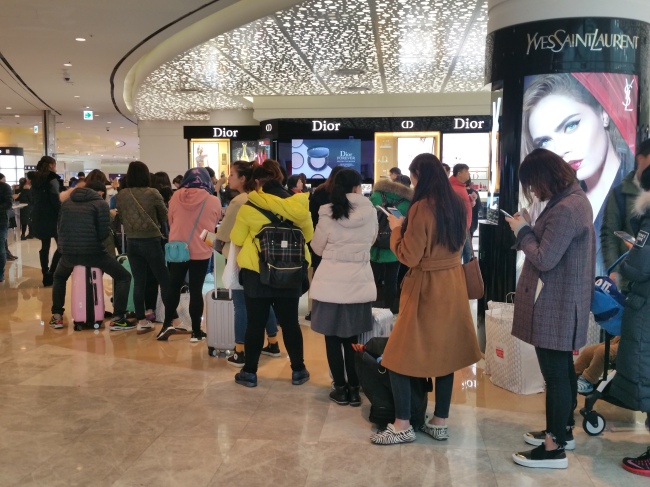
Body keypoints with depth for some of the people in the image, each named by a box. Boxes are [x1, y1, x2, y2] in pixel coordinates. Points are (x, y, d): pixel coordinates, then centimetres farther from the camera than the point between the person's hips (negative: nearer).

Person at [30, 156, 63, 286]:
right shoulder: (52, 179, -11)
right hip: (52, 217, -8)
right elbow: (56, 200, -17)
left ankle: (46, 276, 11)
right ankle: (51, 274, -7)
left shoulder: (36, 179, 12)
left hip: (39, 217, 8)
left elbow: (34, 198, 17)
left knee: (45, 247, 10)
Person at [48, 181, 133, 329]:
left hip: (68, 252, 5)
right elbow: (104, 233, -6)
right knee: (123, 277, 10)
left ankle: (57, 316, 32)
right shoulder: (100, 203, -1)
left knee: (59, 278, 37)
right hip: (92, 252, -5)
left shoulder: (67, 202, 14)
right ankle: (117, 318, 1)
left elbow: (60, 227, 19)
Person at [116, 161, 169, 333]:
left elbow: (120, 218, 12)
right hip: (151, 240, -3)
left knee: (138, 282, 9)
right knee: (164, 279, 6)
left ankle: (141, 321, 13)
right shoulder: (153, 193, -11)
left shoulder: (121, 195, -2)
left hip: (131, 242, 4)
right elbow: (164, 217, 2)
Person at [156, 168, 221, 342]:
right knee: (196, 290, 5)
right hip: (201, 252, -1)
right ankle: (196, 331, 11)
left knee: (173, 286, 18)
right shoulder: (214, 201, -9)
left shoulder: (176, 196, -5)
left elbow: (170, 221, 8)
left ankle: (167, 324, 15)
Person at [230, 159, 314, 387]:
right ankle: (298, 370, 19)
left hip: (257, 273, -2)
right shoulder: (298, 205, -3)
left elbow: (236, 239, 0)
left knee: (256, 323, 7)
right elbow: (308, 235, 10)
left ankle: (250, 372, 15)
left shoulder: (249, 207, -10)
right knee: (290, 322, 12)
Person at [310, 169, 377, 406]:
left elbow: (317, 248, 4)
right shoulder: (370, 212, -4)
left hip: (332, 283, -2)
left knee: (333, 337, 9)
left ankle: (341, 388, 15)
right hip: (359, 282, 2)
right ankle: (354, 388, 18)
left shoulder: (328, 213, -8)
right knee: (353, 338, 12)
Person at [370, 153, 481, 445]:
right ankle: (440, 423, 21)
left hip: (426, 288, -8)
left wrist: (397, 229, -1)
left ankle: (402, 426, 5)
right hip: (452, 284, 8)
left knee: (400, 355, 1)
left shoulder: (421, 208, -18)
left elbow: (408, 257, -16)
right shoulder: (457, 204, 5)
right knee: (445, 352, 13)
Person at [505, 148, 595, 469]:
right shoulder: (574, 198, 11)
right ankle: (563, 430, 34)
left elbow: (544, 259, -22)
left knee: (554, 373, -2)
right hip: (562, 302, 11)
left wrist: (522, 230, -10)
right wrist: (530, 228, 4)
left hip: (554, 306, -11)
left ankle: (555, 449, 8)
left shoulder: (564, 209, -23)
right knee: (562, 369, 20)